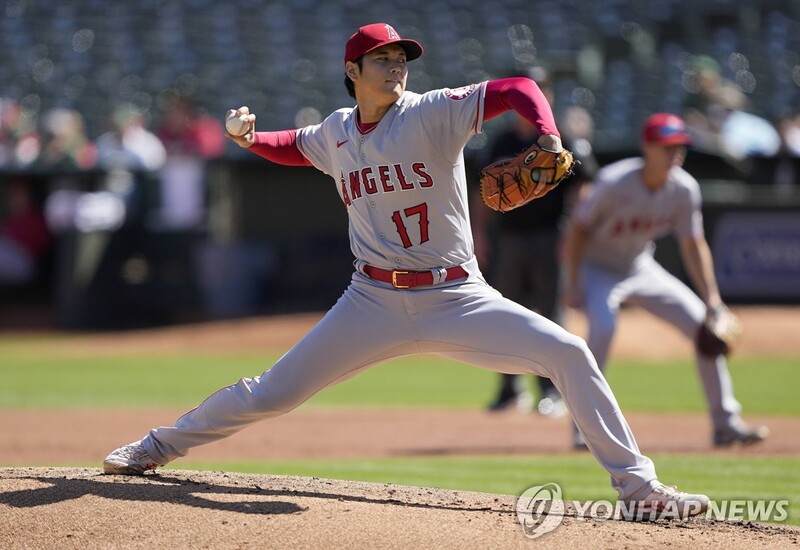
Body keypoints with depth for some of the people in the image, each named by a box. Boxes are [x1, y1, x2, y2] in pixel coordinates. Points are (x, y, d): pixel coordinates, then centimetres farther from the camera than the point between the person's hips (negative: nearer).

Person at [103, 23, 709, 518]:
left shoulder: (434, 113, -8)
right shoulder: (335, 133, 5)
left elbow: (517, 90, -19)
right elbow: (294, 146, 27)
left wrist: (549, 143, -38)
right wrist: (249, 138, 6)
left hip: (456, 298, -2)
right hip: (374, 302, 2)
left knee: (569, 353, -18)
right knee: (272, 393, 2)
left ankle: (636, 483, -10)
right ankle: (160, 445, 24)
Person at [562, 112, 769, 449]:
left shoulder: (684, 189, -13)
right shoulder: (614, 183, -28)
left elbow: (693, 245, -4)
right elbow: (577, 229, -18)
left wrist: (712, 300, -10)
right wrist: (573, 285, -22)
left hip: (642, 270, 6)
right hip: (598, 269, -6)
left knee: (704, 325, -1)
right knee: (602, 326, -33)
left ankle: (726, 422, 8)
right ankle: (585, 429, -23)